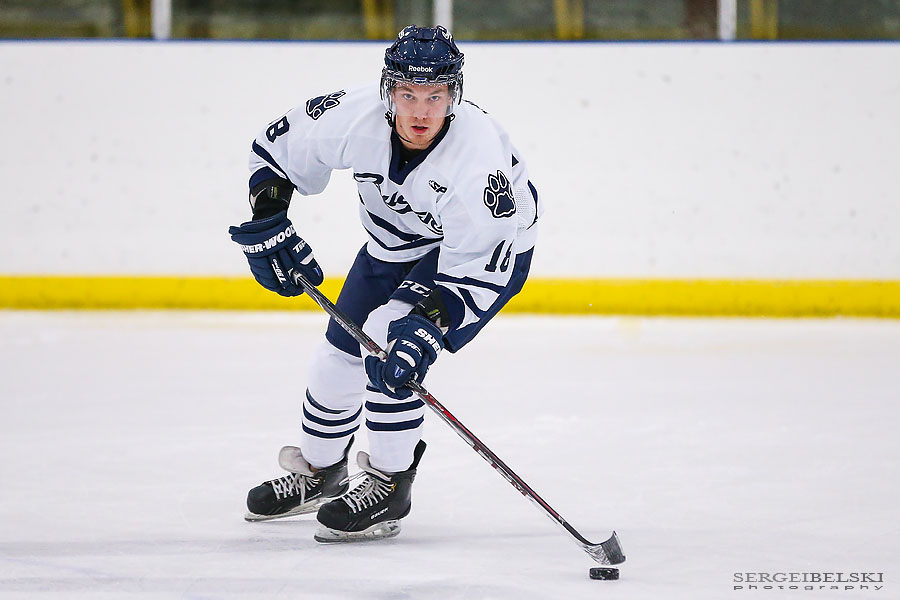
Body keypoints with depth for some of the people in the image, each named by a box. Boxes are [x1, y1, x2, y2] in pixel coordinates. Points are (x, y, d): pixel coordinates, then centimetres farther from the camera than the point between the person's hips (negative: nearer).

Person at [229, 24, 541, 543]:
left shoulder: (478, 154, -40)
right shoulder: (357, 116, -29)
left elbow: (475, 264, -36)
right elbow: (276, 147, -9)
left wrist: (427, 323, -45)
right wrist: (267, 225, -15)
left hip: (491, 245, -6)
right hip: (395, 241, 6)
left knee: (390, 341, -23)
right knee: (342, 349, 11)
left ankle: (390, 486, -8)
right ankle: (320, 471, 36)